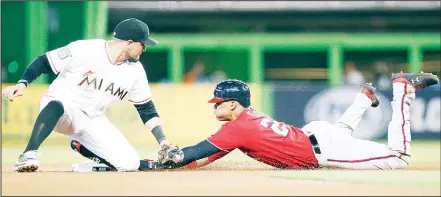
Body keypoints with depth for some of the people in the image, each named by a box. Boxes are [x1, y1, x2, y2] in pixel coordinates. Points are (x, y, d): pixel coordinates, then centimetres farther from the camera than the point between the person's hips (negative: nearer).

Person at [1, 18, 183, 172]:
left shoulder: (135, 70, -1)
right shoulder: (83, 50, -18)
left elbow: (146, 108, 7)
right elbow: (43, 62, -11)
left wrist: (163, 142, 0)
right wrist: (22, 84, -25)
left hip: (93, 120, 6)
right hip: (62, 106, -6)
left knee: (130, 164, -10)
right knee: (57, 104, -43)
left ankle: (81, 146, 15)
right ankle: (28, 155, -43)